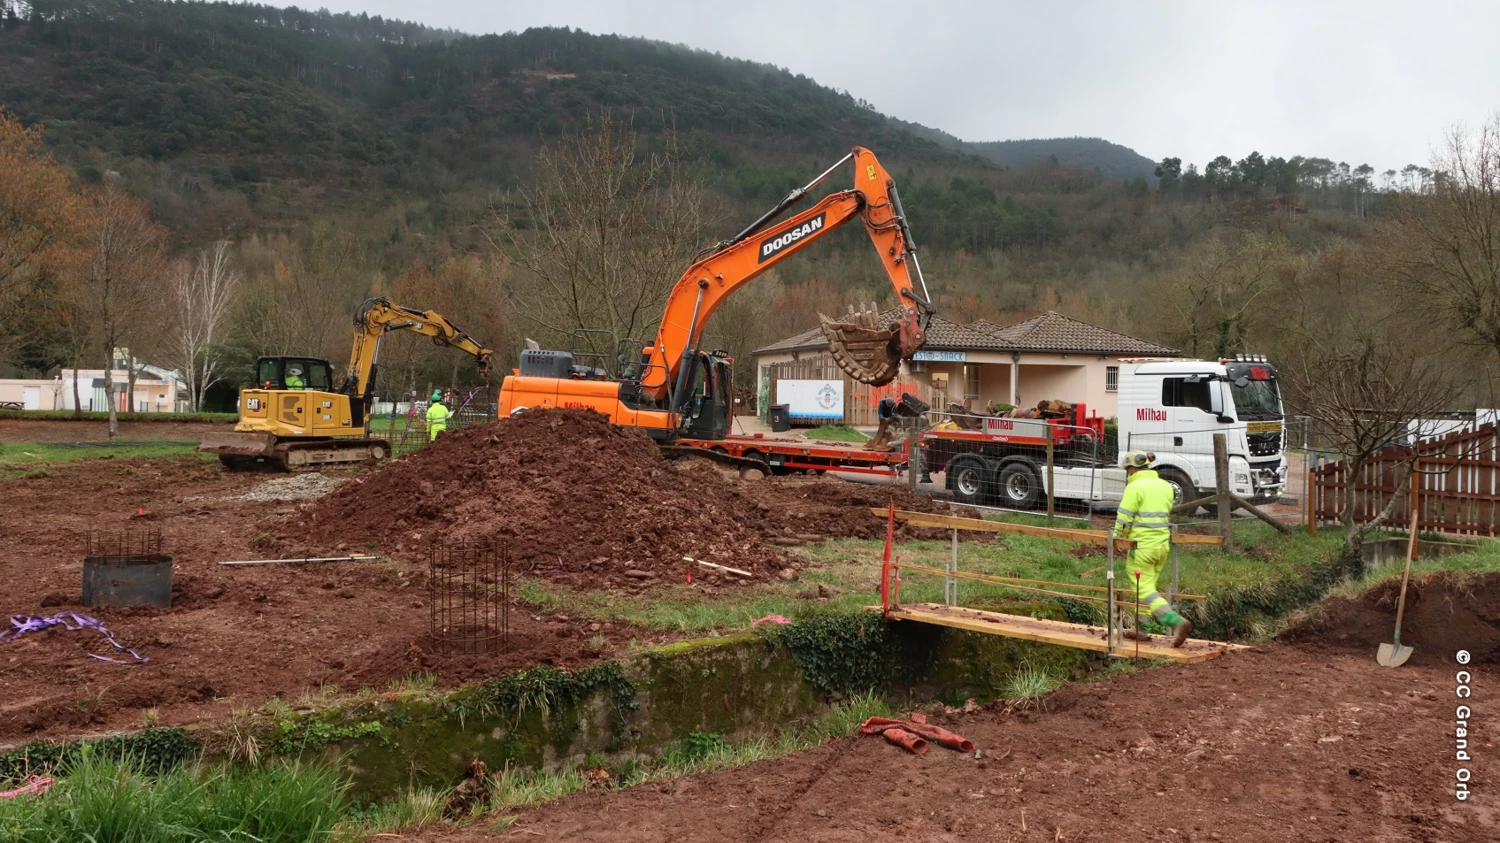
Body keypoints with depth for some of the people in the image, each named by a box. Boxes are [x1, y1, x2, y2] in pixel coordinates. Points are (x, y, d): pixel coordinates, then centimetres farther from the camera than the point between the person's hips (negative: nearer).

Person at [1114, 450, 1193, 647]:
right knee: (1147, 586, 18)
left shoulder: (1135, 487, -12)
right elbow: (1169, 516, 15)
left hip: (1141, 546, -8)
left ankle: (1177, 622, -20)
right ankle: (1141, 628, 22)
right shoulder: (1165, 485, 11)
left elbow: (1124, 520, -13)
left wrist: (1116, 540, 1)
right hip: (1163, 544, 8)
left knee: (1144, 590, -5)